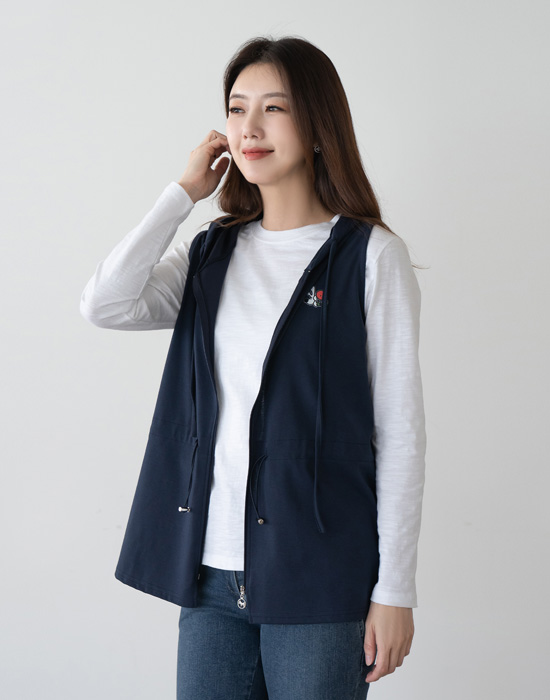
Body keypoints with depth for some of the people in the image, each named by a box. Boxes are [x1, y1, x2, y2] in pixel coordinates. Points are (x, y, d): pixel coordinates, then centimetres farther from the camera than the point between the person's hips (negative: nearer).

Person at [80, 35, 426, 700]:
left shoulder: (370, 255, -4)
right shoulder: (212, 253, 10)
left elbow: (400, 429, -5)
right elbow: (106, 305, -7)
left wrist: (394, 589, -7)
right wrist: (183, 191, -2)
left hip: (318, 577, -4)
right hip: (211, 569, 4)